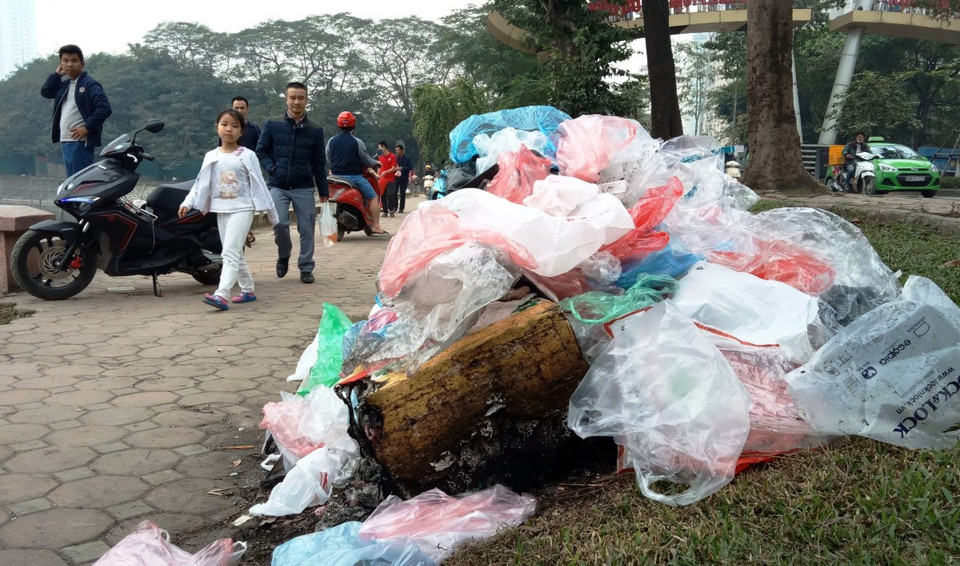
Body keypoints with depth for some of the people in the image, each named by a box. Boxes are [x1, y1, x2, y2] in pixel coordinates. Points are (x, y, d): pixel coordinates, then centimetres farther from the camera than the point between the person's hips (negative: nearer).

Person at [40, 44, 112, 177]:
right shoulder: (64, 85, 18)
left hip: (80, 142, -9)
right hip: (65, 142, 9)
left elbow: (105, 108, -17)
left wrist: (87, 128, -19)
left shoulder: (90, 84, -8)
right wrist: (57, 74, 12)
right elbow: (45, 92, 22)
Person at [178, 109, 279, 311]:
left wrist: (271, 212, 0)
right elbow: (200, 184, 7)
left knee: (230, 253, -16)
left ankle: (221, 296, -25)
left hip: (242, 209, -5)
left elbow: (259, 184, 0)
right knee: (234, 254, 12)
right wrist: (187, 203, -6)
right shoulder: (211, 157, 8)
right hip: (221, 210, 5)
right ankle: (248, 290, 25)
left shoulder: (247, 156, -2)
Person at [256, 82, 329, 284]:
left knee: (307, 229, 0)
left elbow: (319, 163, 8)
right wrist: (272, 169, -7)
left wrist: (323, 191, 5)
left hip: (304, 188, 1)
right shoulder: (272, 125, 3)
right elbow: (261, 151, 9)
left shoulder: (315, 130, 6)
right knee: (280, 224, -15)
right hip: (278, 186, -1)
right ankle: (283, 256, 14)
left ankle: (306, 268, 13)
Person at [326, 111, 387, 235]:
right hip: (354, 176, -5)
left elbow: (328, 158, 15)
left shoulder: (331, 141, 4)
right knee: (373, 197, 1)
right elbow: (366, 160, -4)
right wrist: (376, 163, 16)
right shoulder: (356, 142, -9)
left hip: (336, 175, 5)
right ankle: (376, 226, -7)